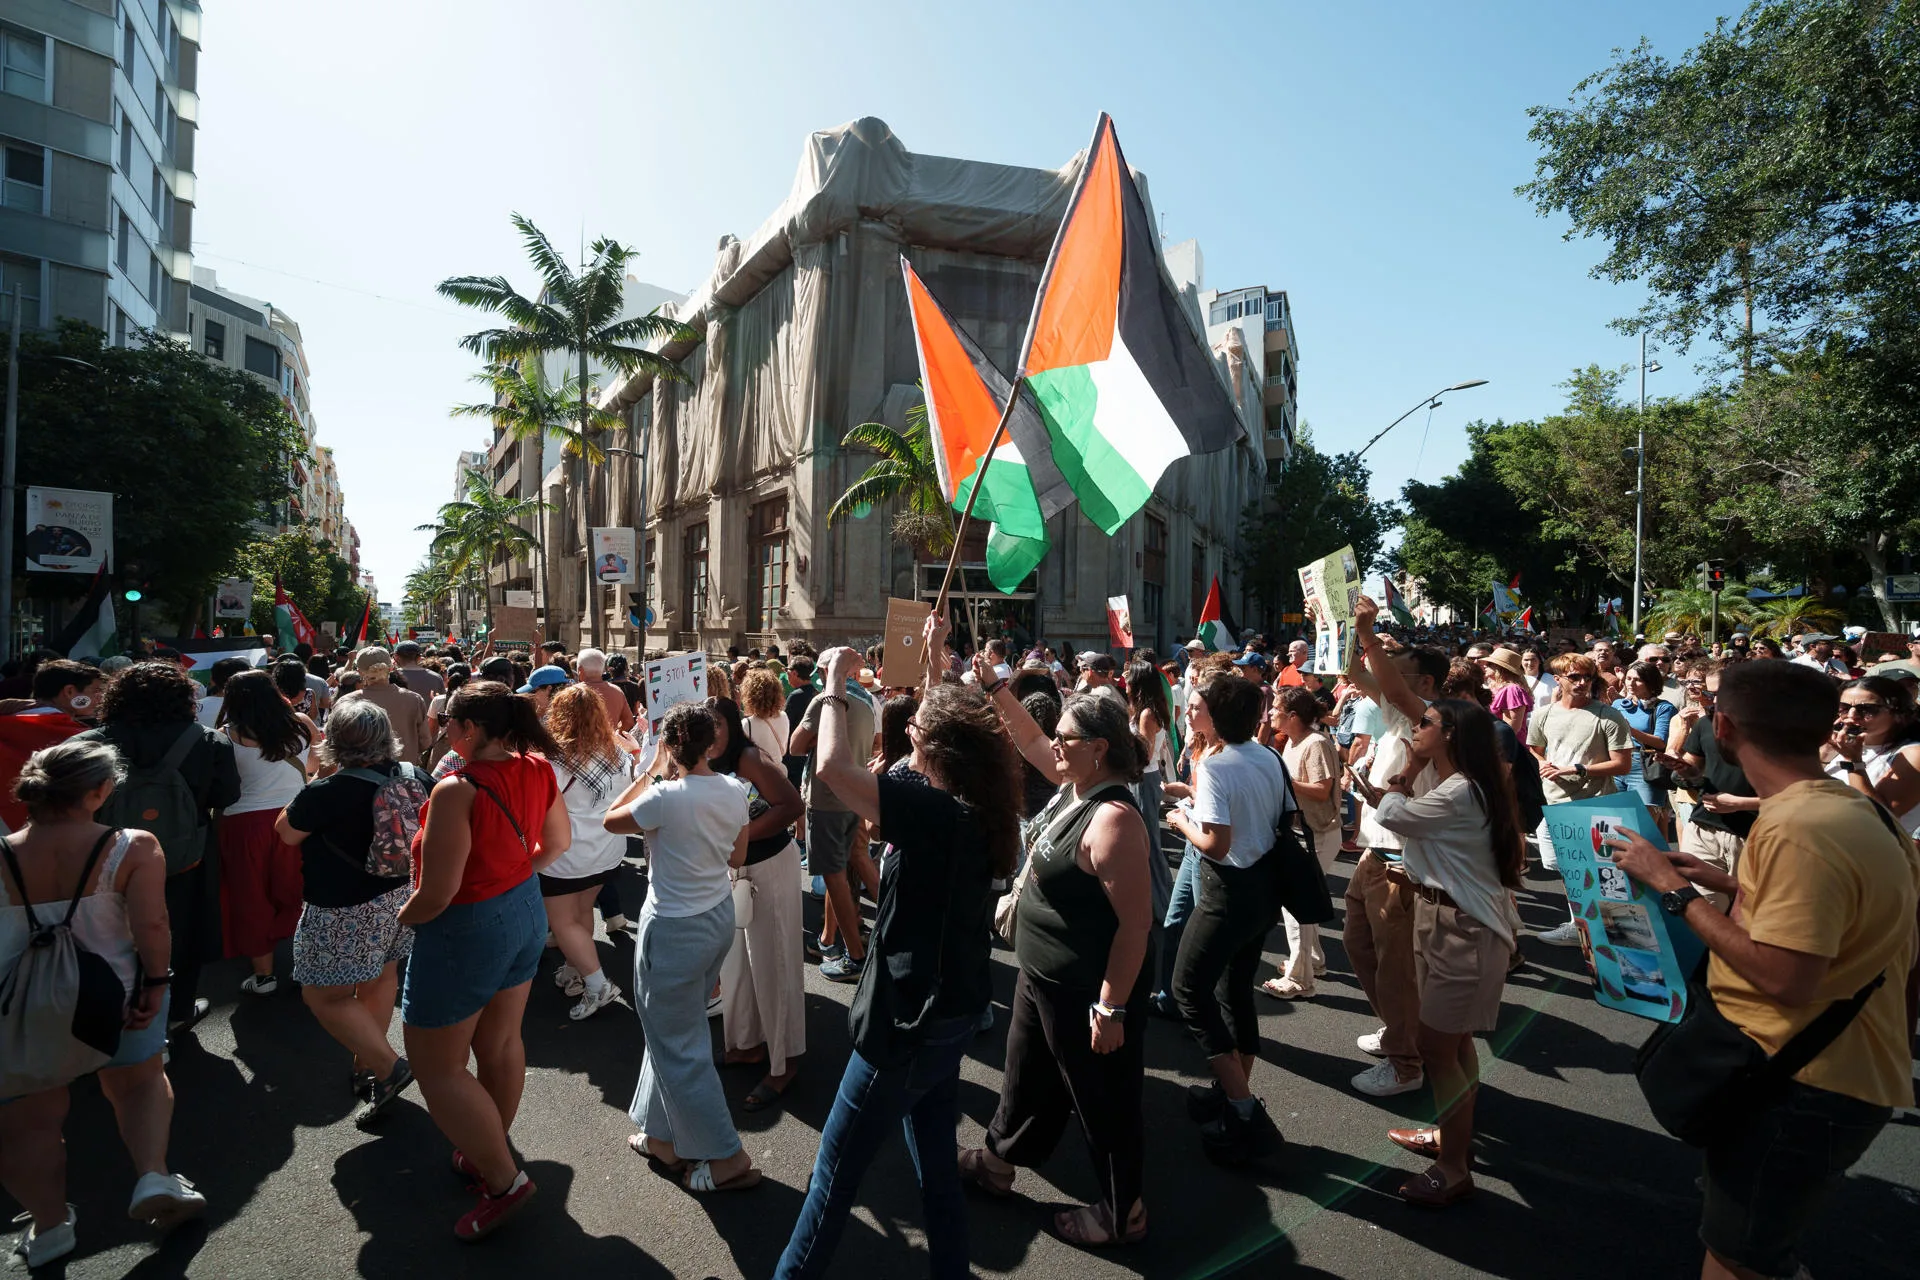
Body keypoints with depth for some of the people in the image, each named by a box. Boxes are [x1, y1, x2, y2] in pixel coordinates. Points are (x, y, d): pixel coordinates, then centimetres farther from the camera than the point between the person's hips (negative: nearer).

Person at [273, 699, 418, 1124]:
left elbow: (287, 833, -4)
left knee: (323, 994, 7)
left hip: (345, 910, -7)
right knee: (381, 978, 21)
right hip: (400, 897, 7)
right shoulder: (413, 775, -6)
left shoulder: (328, 792, -23)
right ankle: (366, 1062, 36)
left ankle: (387, 1066, 1)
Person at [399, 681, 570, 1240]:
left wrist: (401, 918, -6)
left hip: (466, 928, -7)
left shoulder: (457, 790, -30)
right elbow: (558, 841, 7)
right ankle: (492, 1149, 43)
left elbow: (437, 894, -27)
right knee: (501, 1042, 23)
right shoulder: (537, 770, -8)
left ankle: (504, 1180, 17)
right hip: (525, 912, 7)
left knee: (438, 1067, 11)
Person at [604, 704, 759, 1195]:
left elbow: (611, 820, -5)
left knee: (678, 1044, 9)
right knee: (674, 1031, 24)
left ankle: (728, 1159, 17)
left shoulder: (666, 797, -25)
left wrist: (648, 773, 1)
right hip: (719, 914, 8)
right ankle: (665, 1137, 39)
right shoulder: (734, 792, -6)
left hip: (675, 929, -7)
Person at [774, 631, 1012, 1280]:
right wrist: (937, 660, 19)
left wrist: (835, 683, -20)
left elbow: (833, 766, -35)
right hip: (951, 1010, 9)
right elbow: (952, 720, 16)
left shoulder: (935, 811, -28)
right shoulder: (979, 808, -3)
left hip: (912, 1020, -8)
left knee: (837, 1166, 11)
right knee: (935, 1157, 24)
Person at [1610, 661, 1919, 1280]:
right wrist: (1732, 885, 10)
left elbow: (1784, 977, -29)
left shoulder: (1799, 829, -28)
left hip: (1804, 1087, -9)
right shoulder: (1850, 806, 3)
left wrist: (1674, 889, -23)